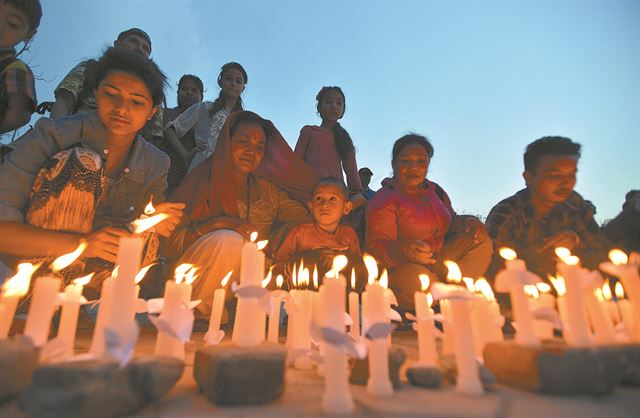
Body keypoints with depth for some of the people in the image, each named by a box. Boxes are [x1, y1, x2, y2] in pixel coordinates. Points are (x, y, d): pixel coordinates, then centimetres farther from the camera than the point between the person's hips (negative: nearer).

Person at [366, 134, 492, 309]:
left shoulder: (434, 190, 11)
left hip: (437, 262, 8)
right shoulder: (383, 200, -12)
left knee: (481, 241, -2)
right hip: (400, 268, -7)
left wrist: (467, 222, -2)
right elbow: (375, 247, -20)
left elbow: (450, 221, 22)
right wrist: (404, 250, -41)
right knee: (418, 281, -39)